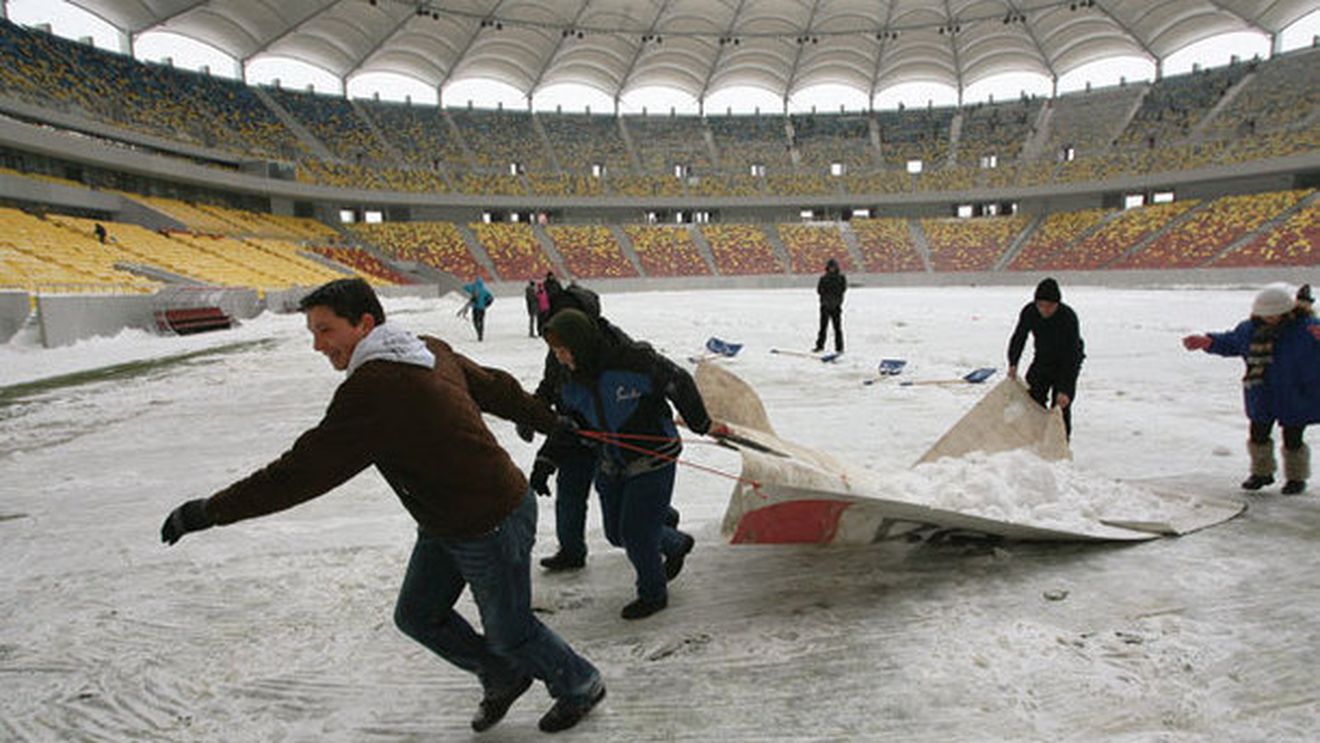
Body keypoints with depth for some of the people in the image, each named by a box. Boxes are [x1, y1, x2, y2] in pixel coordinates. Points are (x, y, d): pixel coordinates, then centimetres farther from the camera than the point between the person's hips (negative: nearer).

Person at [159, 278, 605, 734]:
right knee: (417, 615, 19)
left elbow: (305, 470, -26)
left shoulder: (374, 388, -28)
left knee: (509, 632, 13)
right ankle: (503, 678, 40)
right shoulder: (431, 351, 0)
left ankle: (581, 687, 41)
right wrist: (552, 422, 26)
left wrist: (211, 510, -15)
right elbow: (496, 388, 12)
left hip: (492, 528, -9)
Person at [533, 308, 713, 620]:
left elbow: (680, 383, -14)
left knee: (636, 533, -3)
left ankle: (653, 594, 27)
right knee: (616, 533, 14)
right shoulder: (574, 382, -5)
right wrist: (545, 462, -2)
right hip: (612, 465, 7)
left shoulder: (633, 360, -26)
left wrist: (700, 424, 0)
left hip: (653, 460, -7)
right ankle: (677, 545, 43)